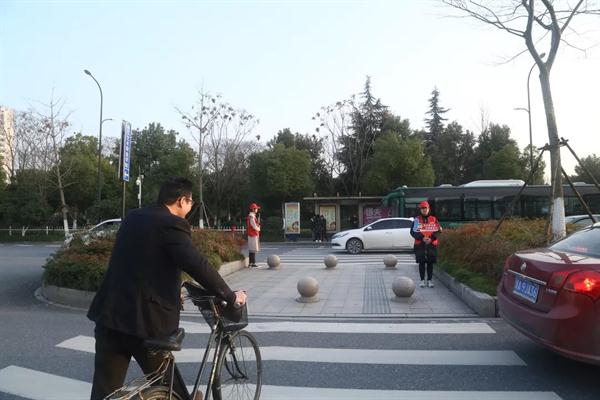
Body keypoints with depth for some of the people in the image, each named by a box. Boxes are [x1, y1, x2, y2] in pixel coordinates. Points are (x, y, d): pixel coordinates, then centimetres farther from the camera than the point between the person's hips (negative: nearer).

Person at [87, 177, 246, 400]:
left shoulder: (133, 217, 13)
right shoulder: (172, 224, -12)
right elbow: (198, 265, -18)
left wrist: (172, 287, 34)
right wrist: (231, 297, -6)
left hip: (110, 312, 7)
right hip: (145, 317, -7)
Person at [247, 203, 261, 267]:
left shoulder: (253, 216, 16)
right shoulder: (251, 217, -17)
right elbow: (254, 227, -21)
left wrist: (258, 223, 3)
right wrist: (259, 229, -2)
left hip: (253, 235, 10)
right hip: (253, 235, -10)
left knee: (251, 250, 12)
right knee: (253, 249, -8)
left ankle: (251, 263, 16)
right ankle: (253, 263, -6)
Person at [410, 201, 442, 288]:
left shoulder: (434, 219, 7)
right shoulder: (417, 220, 3)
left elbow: (438, 231, 4)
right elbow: (413, 232, -1)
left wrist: (431, 238, -12)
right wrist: (422, 238, -14)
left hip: (432, 244, 1)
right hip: (420, 244, -1)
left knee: (430, 263, 5)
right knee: (421, 263, 3)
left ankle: (430, 280, 14)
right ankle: (422, 280, 11)